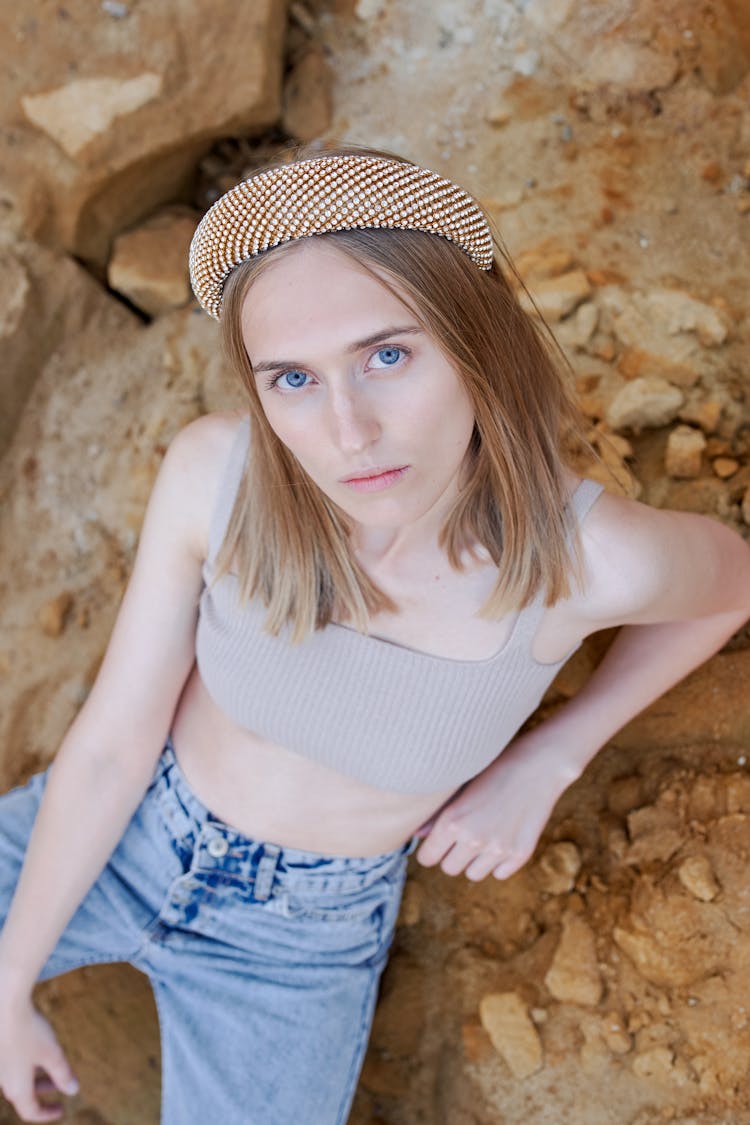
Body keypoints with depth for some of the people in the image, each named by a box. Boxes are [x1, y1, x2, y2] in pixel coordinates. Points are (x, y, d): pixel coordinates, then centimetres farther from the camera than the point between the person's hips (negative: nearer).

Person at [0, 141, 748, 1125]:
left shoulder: (592, 557, -30)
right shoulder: (214, 471, -27)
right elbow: (111, 742, -15)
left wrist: (545, 764, -9)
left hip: (302, 934, 0)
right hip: (126, 835, 1)